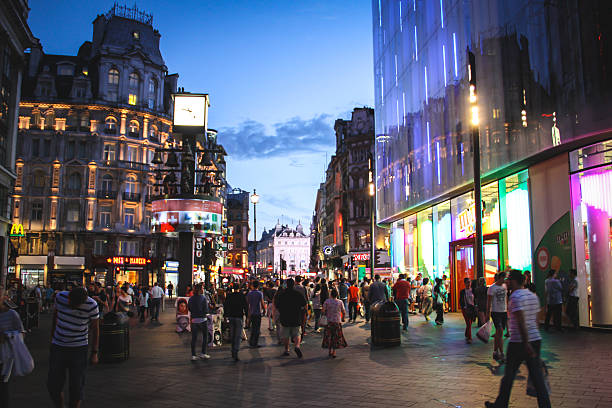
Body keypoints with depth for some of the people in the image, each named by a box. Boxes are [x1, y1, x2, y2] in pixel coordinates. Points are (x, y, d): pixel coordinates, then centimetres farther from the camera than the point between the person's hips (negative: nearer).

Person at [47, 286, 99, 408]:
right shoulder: (60, 297, -10)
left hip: (79, 349, -3)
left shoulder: (91, 305, -17)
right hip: (58, 346, 3)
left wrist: (94, 353, -3)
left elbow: (95, 329, -5)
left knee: (76, 386, 0)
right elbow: (55, 316, 11)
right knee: (53, 384, 4)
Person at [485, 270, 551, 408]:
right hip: (535, 339, 7)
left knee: (509, 375, 7)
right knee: (537, 376, 8)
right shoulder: (533, 296, 11)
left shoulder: (516, 296, -14)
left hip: (518, 342, -7)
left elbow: (521, 321, -22)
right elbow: (535, 320, 17)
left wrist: (526, 344, -23)